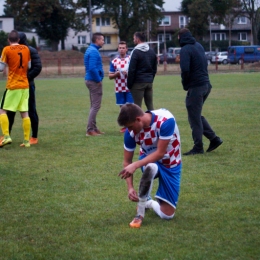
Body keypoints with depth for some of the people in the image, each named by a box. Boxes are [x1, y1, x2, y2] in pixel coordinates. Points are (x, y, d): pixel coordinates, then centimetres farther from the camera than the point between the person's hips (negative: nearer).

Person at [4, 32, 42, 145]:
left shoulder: (31, 51, -8)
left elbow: (38, 67, -16)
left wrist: (27, 78, -21)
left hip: (28, 85, -7)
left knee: (31, 111, 2)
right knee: (10, 111, 6)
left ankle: (34, 137, 10)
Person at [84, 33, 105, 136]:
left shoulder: (90, 50, 15)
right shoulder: (94, 51, -17)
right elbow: (92, 68, -26)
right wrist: (98, 79, -15)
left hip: (90, 80, 10)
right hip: (95, 81, -10)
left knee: (94, 105, 15)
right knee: (95, 106, -7)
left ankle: (94, 128, 21)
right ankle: (90, 130, -7)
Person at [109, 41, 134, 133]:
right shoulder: (114, 61, 7)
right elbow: (110, 76, 9)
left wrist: (128, 73, -16)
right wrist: (116, 74, -12)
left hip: (129, 88, -3)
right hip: (119, 89, 3)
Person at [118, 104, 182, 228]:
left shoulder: (166, 121, -34)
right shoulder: (131, 131, -22)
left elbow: (160, 153, -31)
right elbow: (127, 161, -13)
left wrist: (135, 165, -41)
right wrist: (130, 188, -24)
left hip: (170, 163, -1)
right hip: (149, 160, 1)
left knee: (167, 215, -8)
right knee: (150, 167, -41)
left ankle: (149, 203, 27)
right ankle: (140, 212, -20)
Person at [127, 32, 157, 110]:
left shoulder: (136, 52, -11)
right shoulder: (152, 52, 12)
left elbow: (132, 70, -13)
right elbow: (154, 69, 15)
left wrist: (129, 83, -7)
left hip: (138, 83, -7)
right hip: (149, 82, 7)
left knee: (137, 106, -3)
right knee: (150, 105, 10)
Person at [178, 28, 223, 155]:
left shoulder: (185, 50, -12)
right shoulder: (199, 46, 13)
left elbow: (185, 69, -22)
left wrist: (185, 85, -6)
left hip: (195, 87, -9)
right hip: (206, 84, 9)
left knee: (194, 117, -1)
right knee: (197, 115, 19)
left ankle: (198, 147, 3)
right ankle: (214, 138, 13)